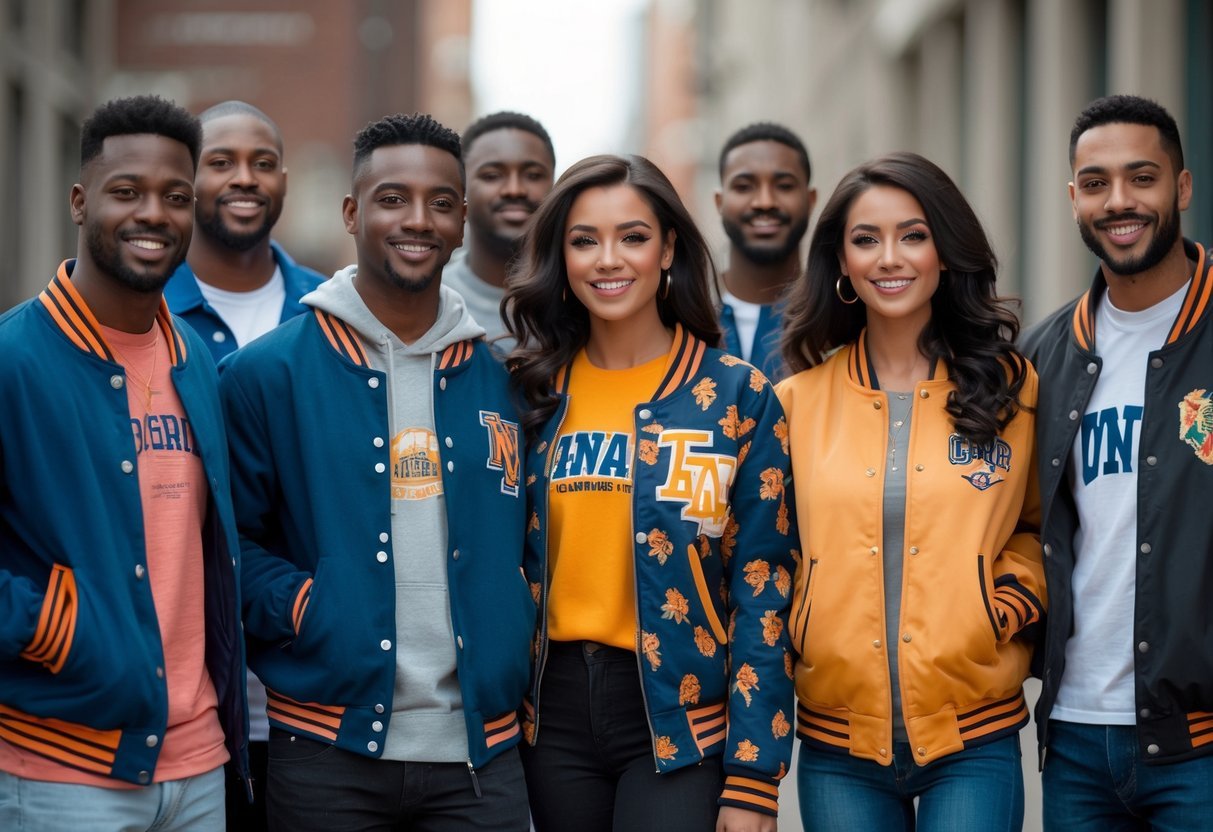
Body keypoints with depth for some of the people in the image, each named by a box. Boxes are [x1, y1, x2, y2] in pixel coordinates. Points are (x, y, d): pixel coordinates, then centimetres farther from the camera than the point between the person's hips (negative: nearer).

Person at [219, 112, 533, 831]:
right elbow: (234, 539, 1)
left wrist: (515, 632, 2)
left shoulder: (502, 379, 8)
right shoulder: (266, 373, -1)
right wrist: (304, 610, -12)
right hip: (327, 752, -2)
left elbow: (534, 531, 16)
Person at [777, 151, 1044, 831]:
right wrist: (788, 648, 1)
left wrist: (1013, 603, -3)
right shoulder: (797, 401, 5)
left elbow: (1042, 525, 14)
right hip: (838, 748, 1)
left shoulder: (1014, 387, 2)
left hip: (973, 746, -1)